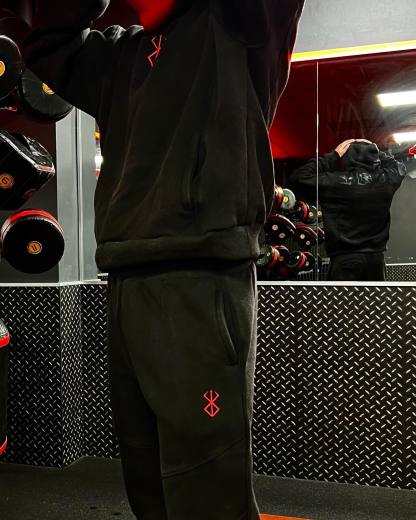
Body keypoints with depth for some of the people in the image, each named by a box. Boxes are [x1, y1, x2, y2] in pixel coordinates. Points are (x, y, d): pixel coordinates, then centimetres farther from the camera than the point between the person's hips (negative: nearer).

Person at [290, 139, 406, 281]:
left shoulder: (335, 182, -13)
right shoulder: (385, 179, 1)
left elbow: (297, 177, -4)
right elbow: (400, 167, 26)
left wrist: (332, 156, -1)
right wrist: (374, 151, 18)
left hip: (345, 259, -4)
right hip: (375, 258, 4)